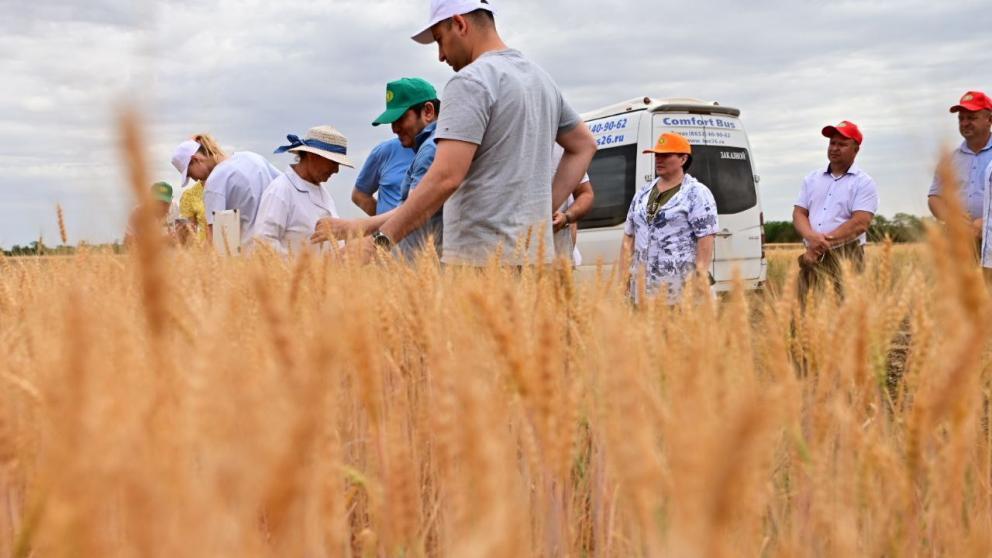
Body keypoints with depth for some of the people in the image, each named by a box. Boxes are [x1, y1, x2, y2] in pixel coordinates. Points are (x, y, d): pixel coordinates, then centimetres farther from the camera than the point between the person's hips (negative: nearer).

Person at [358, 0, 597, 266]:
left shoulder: (471, 81, -11)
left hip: (482, 258, -9)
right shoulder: (542, 78, 16)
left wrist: (381, 240, -18)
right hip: (534, 256, 9)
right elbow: (584, 145, 27)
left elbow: (445, 178, -21)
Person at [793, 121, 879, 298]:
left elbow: (860, 223, -10)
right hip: (812, 258, 4)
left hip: (846, 258, -4)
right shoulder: (812, 178, 18)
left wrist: (822, 244, -14)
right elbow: (799, 213, 10)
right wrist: (812, 237, -12)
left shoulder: (864, 183, 2)